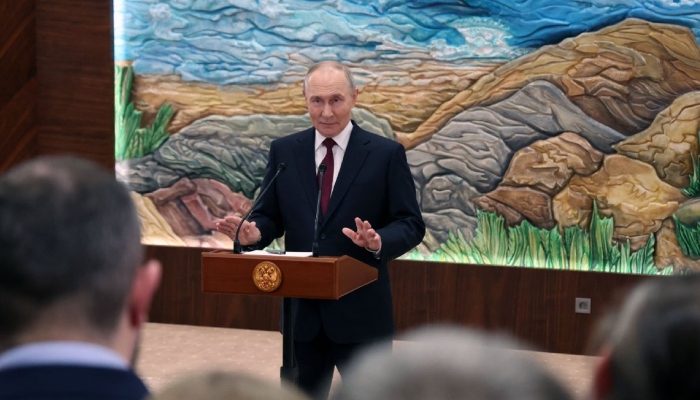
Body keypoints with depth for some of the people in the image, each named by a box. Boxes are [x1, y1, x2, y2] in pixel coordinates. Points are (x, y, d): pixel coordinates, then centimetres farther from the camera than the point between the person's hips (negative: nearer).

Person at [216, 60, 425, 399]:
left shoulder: (386, 154, -4)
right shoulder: (283, 151, 5)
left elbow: (411, 224, -5)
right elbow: (270, 215, 8)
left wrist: (379, 242, -26)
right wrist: (254, 232, -15)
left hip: (361, 310, -3)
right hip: (301, 309, 3)